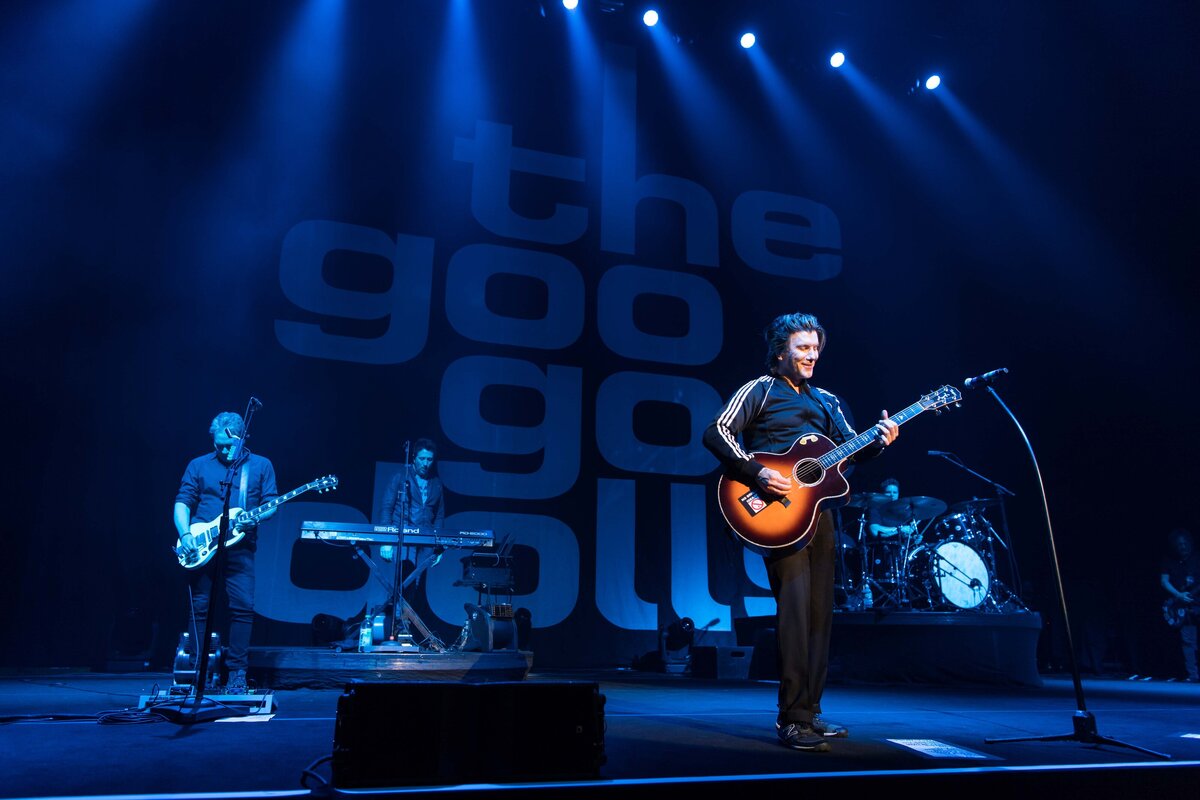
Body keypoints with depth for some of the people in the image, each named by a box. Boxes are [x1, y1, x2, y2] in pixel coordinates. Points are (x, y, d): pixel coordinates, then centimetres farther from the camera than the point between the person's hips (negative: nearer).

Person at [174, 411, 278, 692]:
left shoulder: (261, 466, 10)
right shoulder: (199, 465, 12)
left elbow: (272, 504, 5)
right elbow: (182, 502, 7)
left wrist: (256, 517, -16)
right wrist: (185, 534, -8)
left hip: (240, 546, -1)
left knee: (243, 606, -6)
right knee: (199, 607, 4)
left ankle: (236, 672, 3)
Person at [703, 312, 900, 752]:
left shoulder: (826, 400, 22)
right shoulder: (760, 391, 1)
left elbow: (850, 448, 14)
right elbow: (716, 433, -11)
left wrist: (879, 441, -6)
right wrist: (757, 473, -21)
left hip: (819, 509, 7)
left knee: (820, 610, 8)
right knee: (795, 606, -12)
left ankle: (810, 710, 19)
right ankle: (792, 719, -5)